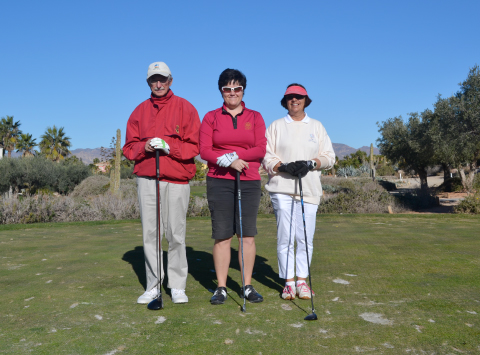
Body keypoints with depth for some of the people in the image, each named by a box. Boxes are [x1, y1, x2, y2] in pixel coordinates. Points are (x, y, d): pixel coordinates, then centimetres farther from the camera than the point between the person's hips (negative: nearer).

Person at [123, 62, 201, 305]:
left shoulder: (185, 108, 6)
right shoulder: (140, 111, 15)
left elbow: (194, 146, -1)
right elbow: (129, 148, 12)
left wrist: (169, 147, -16)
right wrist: (144, 147, -9)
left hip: (176, 180, -3)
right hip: (146, 179, 3)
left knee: (176, 234, -1)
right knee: (150, 233, 4)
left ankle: (177, 286, 11)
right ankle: (153, 285, 14)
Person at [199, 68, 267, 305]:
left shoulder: (255, 117, 10)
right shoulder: (211, 118, 8)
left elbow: (261, 150, -1)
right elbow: (204, 151, -1)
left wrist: (233, 155, -10)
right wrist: (229, 161, -15)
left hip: (249, 182, 1)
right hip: (219, 182, -1)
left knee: (248, 234, 2)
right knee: (222, 235, 0)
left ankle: (247, 286, 12)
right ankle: (221, 288, 9)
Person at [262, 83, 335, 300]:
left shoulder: (317, 126, 16)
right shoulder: (276, 126, 12)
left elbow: (329, 157, 10)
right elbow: (266, 158, 4)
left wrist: (310, 164, -8)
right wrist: (285, 166, -13)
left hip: (309, 189, 1)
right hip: (282, 189, -1)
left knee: (306, 238, 0)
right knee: (285, 237, -3)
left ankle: (302, 281, 12)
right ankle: (289, 282, 8)